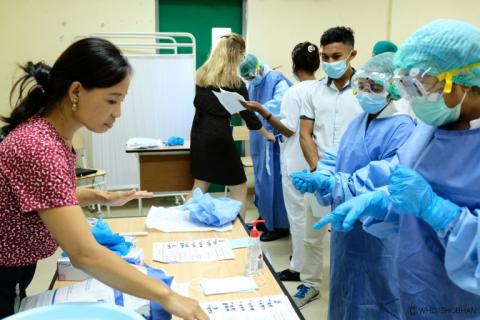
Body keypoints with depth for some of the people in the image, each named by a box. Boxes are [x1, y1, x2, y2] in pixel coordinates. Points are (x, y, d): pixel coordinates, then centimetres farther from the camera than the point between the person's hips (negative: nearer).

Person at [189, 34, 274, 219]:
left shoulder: (202, 74, 7)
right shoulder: (235, 82, -9)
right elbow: (248, 114, -3)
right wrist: (267, 135, 11)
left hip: (199, 133, 7)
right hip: (219, 136, -6)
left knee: (201, 183, 19)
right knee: (239, 188, 6)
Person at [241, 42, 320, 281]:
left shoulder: (295, 92, -15)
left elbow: (288, 129, -17)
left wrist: (260, 110, -17)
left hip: (297, 162, -6)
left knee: (298, 213, 3)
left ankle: (298, 267, 14)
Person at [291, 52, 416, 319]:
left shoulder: (402, 130, -19)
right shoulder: (359, 121, 7)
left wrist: (327, 183, -27)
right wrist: (316, 179, -12)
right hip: (346, 226, 8)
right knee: (345, 293, 23)